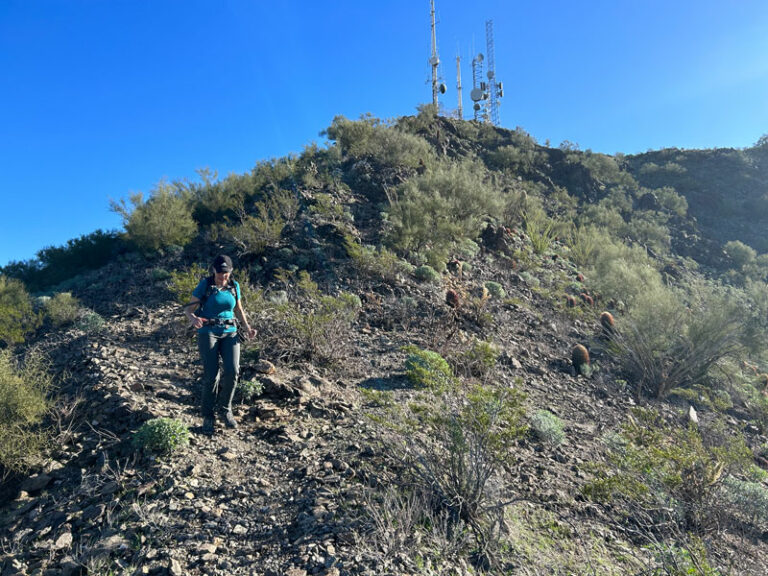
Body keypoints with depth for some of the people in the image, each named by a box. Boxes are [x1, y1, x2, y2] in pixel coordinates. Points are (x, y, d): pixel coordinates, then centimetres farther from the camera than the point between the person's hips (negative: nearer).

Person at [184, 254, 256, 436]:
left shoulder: (234, 286, 4)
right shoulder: (204, 285, -6)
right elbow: (188, 309, -4)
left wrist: (247, 328, 2)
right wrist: (193, 318, -28)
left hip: (229, 333, 3)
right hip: (208, 333, -3)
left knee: (232, 371, -16)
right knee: (211, 376, -13)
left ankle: (226, 408, 8)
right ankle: (208, 417, 7)